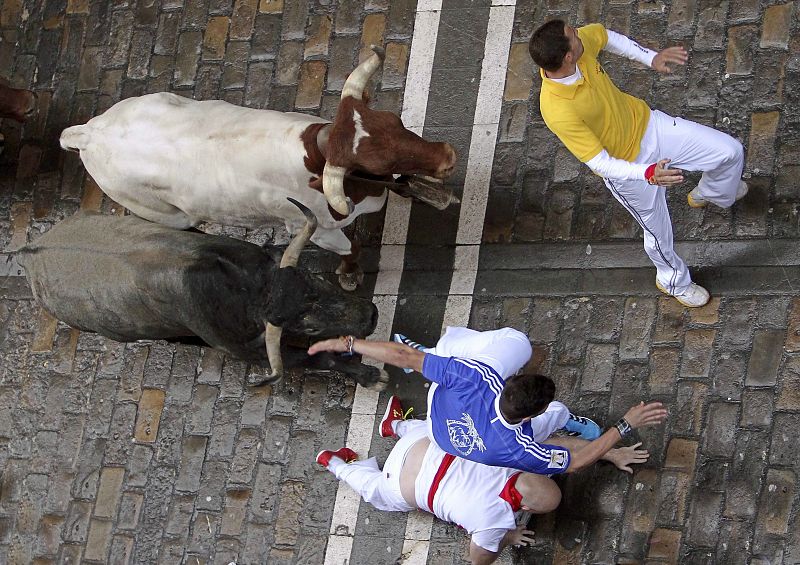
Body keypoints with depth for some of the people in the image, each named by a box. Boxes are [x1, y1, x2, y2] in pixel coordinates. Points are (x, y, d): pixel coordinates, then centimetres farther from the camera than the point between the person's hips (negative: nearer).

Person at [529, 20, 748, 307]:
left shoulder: (583, 40, -23)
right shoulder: (557, 111, -40)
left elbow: (606, 36, 5)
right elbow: (600, 163, -32)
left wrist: (651, 58, 5)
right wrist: (648, 174, -44)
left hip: (645, 123, 6)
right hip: (628, 169, -6)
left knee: (730, 151, 9)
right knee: (659, 233, 16)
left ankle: (708, 193, 46)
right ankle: (673, 281, 52)